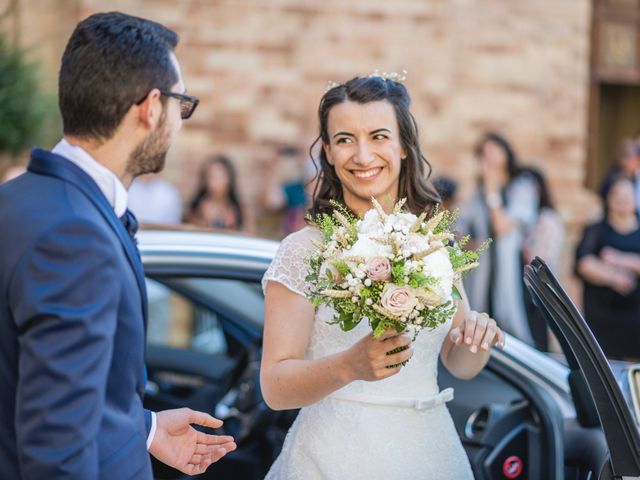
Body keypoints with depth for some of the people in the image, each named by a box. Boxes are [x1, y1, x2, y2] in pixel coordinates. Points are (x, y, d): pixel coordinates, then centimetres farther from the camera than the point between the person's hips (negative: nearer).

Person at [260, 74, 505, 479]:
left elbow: (461, 365, 9)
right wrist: (349, 365, -32)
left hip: (431, 447, 4)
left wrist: (477, 336, -13)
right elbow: (275, 388, -15)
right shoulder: (304, 251, -11)